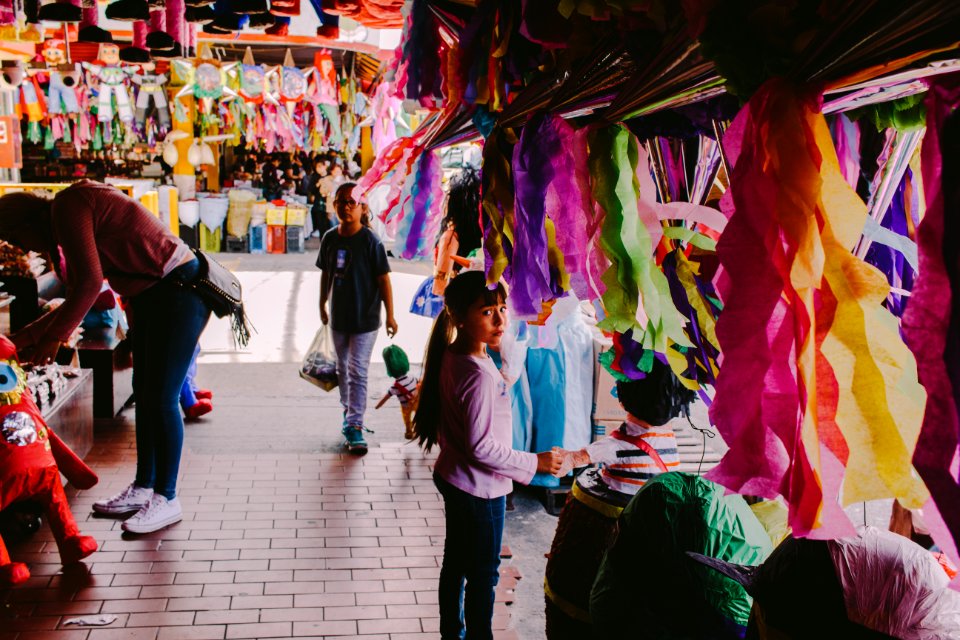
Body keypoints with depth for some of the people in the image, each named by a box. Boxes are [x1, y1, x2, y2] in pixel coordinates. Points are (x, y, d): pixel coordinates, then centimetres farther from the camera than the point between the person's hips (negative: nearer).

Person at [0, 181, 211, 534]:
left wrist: (53, 337, -14)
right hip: (150, 294, 11)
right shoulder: (64, 218, 15)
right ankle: (143, 488, 27)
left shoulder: (68, 206, -15)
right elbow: (79, 296, 20)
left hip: (179, 290, -11)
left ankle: (167, 499, 6)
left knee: (161, 398, -6)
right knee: (144, 393, 15)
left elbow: (90, 282, -24)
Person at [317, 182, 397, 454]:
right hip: (338, 317, 5)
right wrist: (322, 305, 18)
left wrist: (390, 315, -12)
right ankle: (348, 411, 36)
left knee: (357, 372, -7)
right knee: (343, 369, 18)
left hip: (365, 318, -5)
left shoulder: (370, 241, -14)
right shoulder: (330, 238, 1)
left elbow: (383, 279, -12)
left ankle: (354, 427, -4)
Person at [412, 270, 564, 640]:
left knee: (456, 562, 23)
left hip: (452, 477, 9)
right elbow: (481, 448, -27)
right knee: (484, 573, 9)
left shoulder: (451, 355, -3)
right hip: (479, 488, -9)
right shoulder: (479, 376, -30)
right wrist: (534, 462, -19)